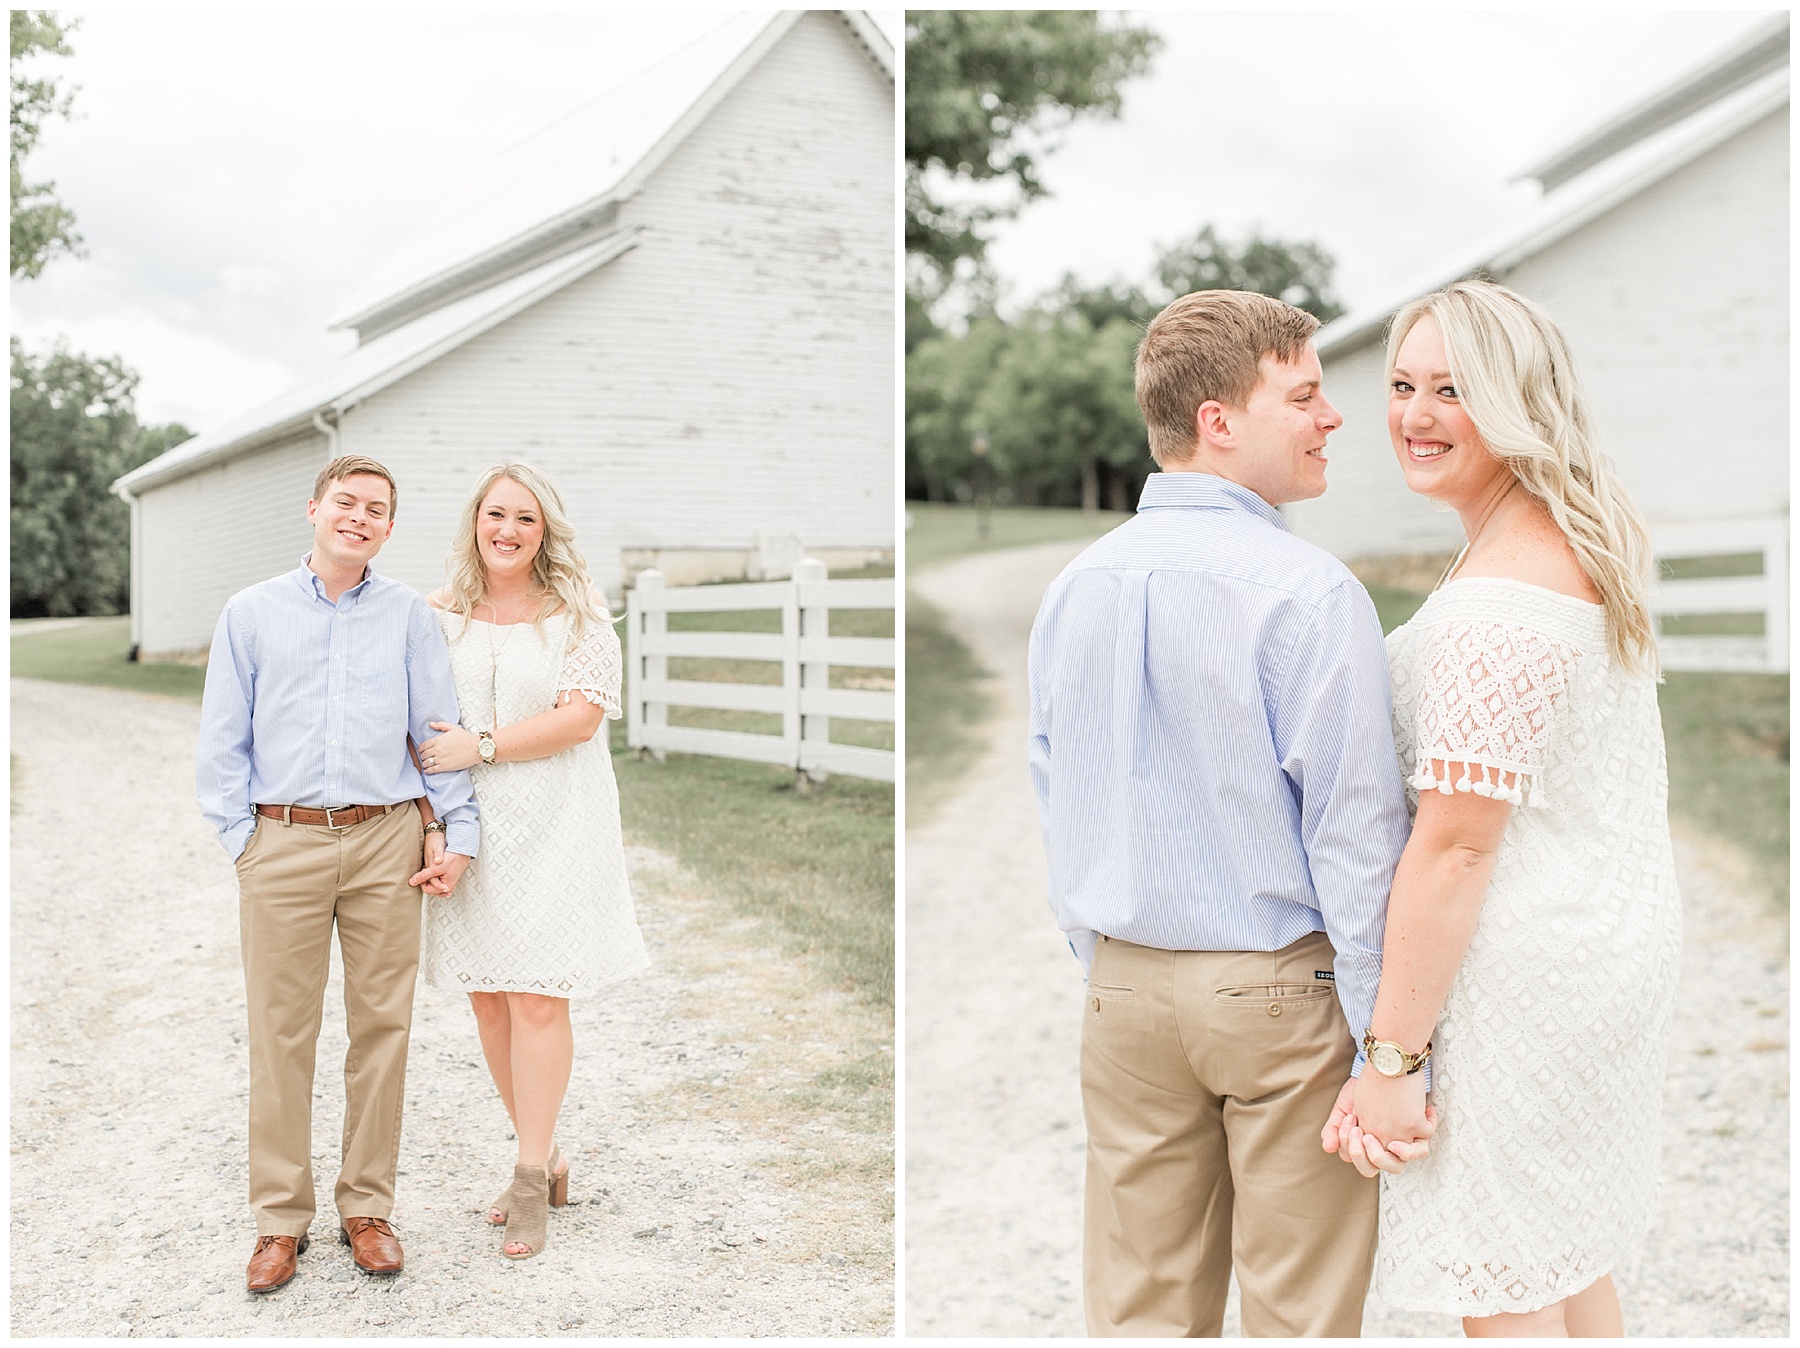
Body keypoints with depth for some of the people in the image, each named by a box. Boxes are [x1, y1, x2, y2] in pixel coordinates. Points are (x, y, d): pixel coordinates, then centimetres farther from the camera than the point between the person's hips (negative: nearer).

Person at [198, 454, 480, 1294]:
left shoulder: (408, 615, 8)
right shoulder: (251, 613, 7)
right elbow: (222, 743, 8)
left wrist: (458, 832, 0)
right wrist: (243, 840, 0)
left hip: (385, 841, 1)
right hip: (283, 842, 0)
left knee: (383, 1026, 4)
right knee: (280, 1034, 1)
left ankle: (367, 1207, 17)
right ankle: (280, 1219, 12)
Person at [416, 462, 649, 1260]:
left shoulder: (577, 614, -1)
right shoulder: (440, 616, 9)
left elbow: (581, 716, -10)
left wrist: (482, 746, -14)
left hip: (550, 826, -4)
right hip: (467, 827, 4)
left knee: (536, 1000, -5)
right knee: (487, 999, 7)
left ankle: (531, 1182, 6)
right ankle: (543, 1159, 23)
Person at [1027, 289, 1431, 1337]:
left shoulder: (1075, 589, 3)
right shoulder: (1310, 592, -16)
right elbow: (1355, 832, -16)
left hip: (1125, 988, 6)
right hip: (1282, 987, -5)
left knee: (1142, 1303, 16)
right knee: (1300, 1309, 10)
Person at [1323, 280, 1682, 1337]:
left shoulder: (1494, 603, -23)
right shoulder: (1593, 554, 9)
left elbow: (1455, 846, -24)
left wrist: (1391, 1058, -19)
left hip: (1521, 975, -10)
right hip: (1619, 943, 10)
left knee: (1506, 1299, 4)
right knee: (1574, 1268, 23)